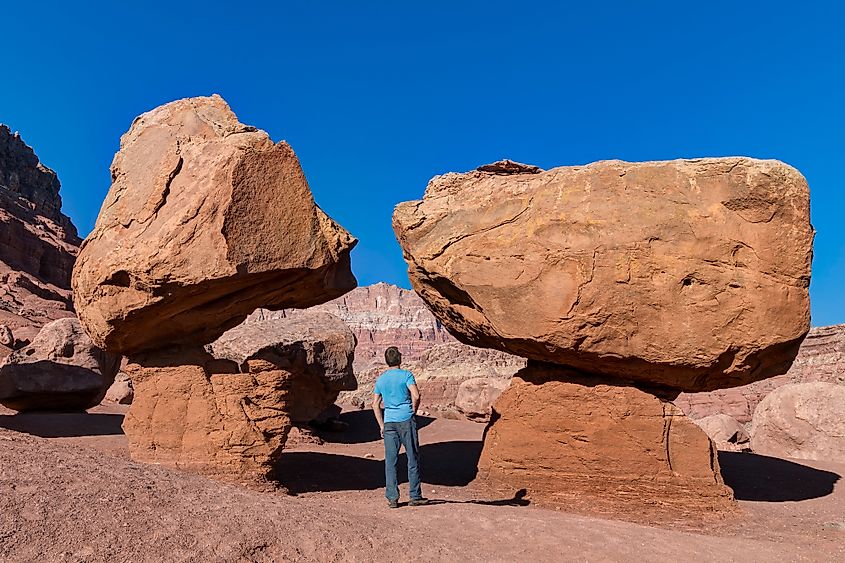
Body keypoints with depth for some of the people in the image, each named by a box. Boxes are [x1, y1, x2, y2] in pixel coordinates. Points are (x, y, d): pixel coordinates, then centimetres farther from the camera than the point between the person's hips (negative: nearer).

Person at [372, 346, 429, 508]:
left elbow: (375, 404, 9)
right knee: (413, 458, 6)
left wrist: (382, 425, 13)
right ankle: (415, 496, 10)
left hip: (389, 422, 4)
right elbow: (416, 395, -15)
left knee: (390, 461, 6)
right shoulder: (406, 375, -4)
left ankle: (392, 498, 7)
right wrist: (414, 412, 1)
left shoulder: (380, 379, 9)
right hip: (406, 420, -3)